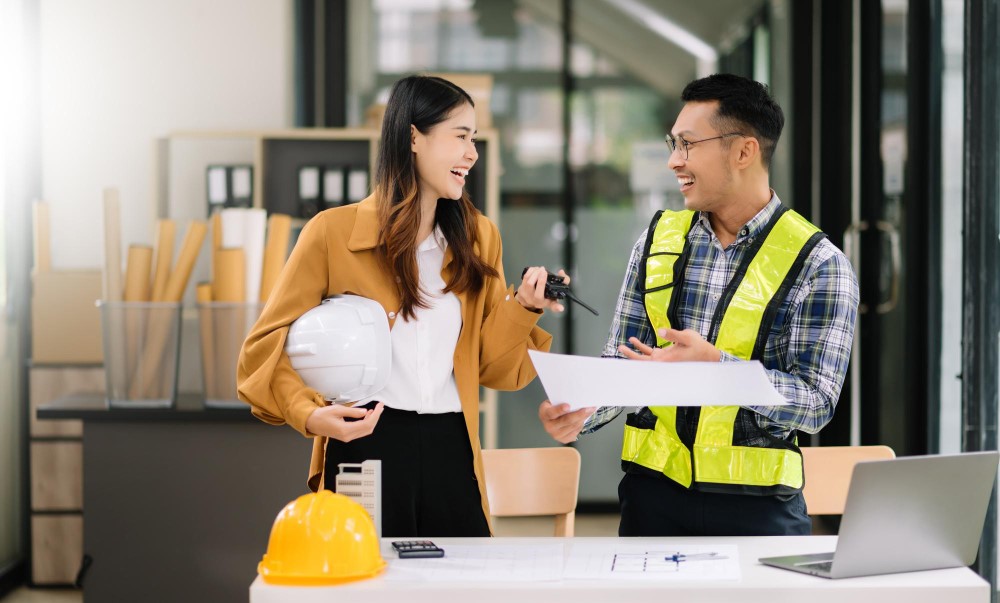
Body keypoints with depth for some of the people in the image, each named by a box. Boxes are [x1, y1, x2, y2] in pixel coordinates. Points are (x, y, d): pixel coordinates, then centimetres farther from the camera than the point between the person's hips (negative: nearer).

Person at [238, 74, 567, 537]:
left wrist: (523, 307, -5)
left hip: (451, 452, 4)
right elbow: (269, 344, -1)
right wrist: (308, 413, -17)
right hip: (366, 446, -4)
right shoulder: (332, 232, -2)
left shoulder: (477, 238, 11)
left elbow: (490, 366, 12)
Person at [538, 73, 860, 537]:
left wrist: (715, 365, -26)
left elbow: (816, 404, -14)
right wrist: (580, 411, -12)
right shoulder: (658, 239, 7)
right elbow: (622, 362, 9)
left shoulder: (817, 263, -8)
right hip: (653, 493, 4)